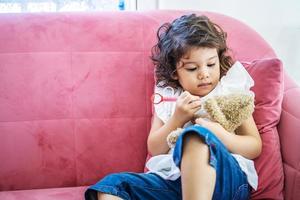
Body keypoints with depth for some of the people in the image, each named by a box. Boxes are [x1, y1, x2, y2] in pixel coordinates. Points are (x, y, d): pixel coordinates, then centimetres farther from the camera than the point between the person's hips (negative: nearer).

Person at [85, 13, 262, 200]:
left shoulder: (230, 90, 10)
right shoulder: (167, 96, 16)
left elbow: (255, 146, 7)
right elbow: (154, 149, 11)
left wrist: (221, 136, -14)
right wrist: (177, 119, -6)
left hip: (226, 177, -3)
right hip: (173, 177, 3)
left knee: (197, 135, -35)